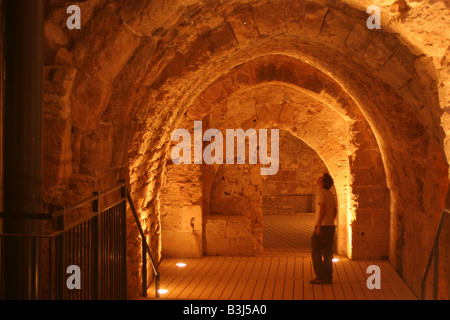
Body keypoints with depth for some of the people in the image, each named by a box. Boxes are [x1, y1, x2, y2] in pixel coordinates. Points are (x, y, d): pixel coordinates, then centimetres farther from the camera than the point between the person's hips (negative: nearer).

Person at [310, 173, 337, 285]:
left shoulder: (321, 192, -13)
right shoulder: (330, 194, 13)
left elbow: (323, 208, -24)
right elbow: (335, 211, 22)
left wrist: (319, 225, -24)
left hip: (322, 227, -8)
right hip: (331, 227, 8)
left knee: (315, 252, -2)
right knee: (327, 252, 10)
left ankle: (320, 277, -4)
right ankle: (328, 277, 11)